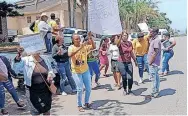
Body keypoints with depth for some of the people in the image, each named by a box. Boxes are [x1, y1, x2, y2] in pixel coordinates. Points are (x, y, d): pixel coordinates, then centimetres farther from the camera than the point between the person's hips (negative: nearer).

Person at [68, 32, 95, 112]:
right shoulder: (71, 47, -11)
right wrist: (80, 48, -39)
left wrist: (90, 38, -25)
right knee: (80, 89, -1)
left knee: (88, 88, 11)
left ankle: (86, 103, 31)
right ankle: (79, 105, 16)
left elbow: (94, 47, -13)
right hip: (76, 72, -4)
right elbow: (70, 55, -32)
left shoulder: (84, 46, -3)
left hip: (86, 70, 4)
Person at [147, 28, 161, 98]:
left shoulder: (156, 40, -18)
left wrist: (151, 61, -19)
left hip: (153, 62, -10)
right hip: (154, 62, 10)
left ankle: (154, 93, 5)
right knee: (156, 77, 15)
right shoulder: (153, 39, 12)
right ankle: (156, 91, 25)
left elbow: (156, 52, -22)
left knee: (154, 77, -3)